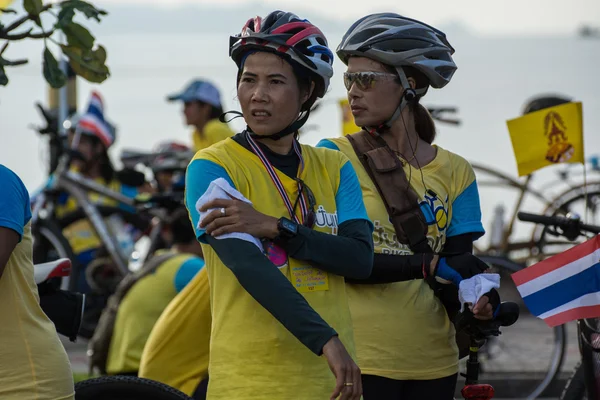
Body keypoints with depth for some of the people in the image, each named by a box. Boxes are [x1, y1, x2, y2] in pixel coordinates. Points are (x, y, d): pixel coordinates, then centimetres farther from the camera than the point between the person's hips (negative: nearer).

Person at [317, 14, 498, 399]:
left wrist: (482, 301, -20)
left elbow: (460, 263, 3)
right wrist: (431, 264, -22)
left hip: (434, 363, 4)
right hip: (360, 360, -3)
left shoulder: (455, 172, 7)